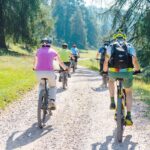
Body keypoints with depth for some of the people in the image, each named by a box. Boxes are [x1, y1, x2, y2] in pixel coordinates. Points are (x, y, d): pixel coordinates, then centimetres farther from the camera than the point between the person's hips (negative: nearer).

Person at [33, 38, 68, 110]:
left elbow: (35, 62, 30)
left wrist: (35, 68, 52)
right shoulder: (53, 51, 14)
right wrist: (65, 68, 43)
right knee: (52, 86, 24)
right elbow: (60, 62, 25)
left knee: (41, 84, 32)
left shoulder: (38, 51, 16)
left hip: (39, 72, 1)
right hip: (49, 72, -1)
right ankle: (51, 101, 0)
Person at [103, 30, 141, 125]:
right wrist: (137, 70, 19)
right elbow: (135, 61, 2)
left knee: (111, 81, 37)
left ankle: (112, 102, 25)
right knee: (129, 92, 22)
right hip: (127, 72, 0)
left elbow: (106, 62, 6)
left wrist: (105, 71, 22)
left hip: (114, 72, 0)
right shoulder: (130, 46, 15)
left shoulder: (111, 46, 15)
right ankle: (128, 116, 7)